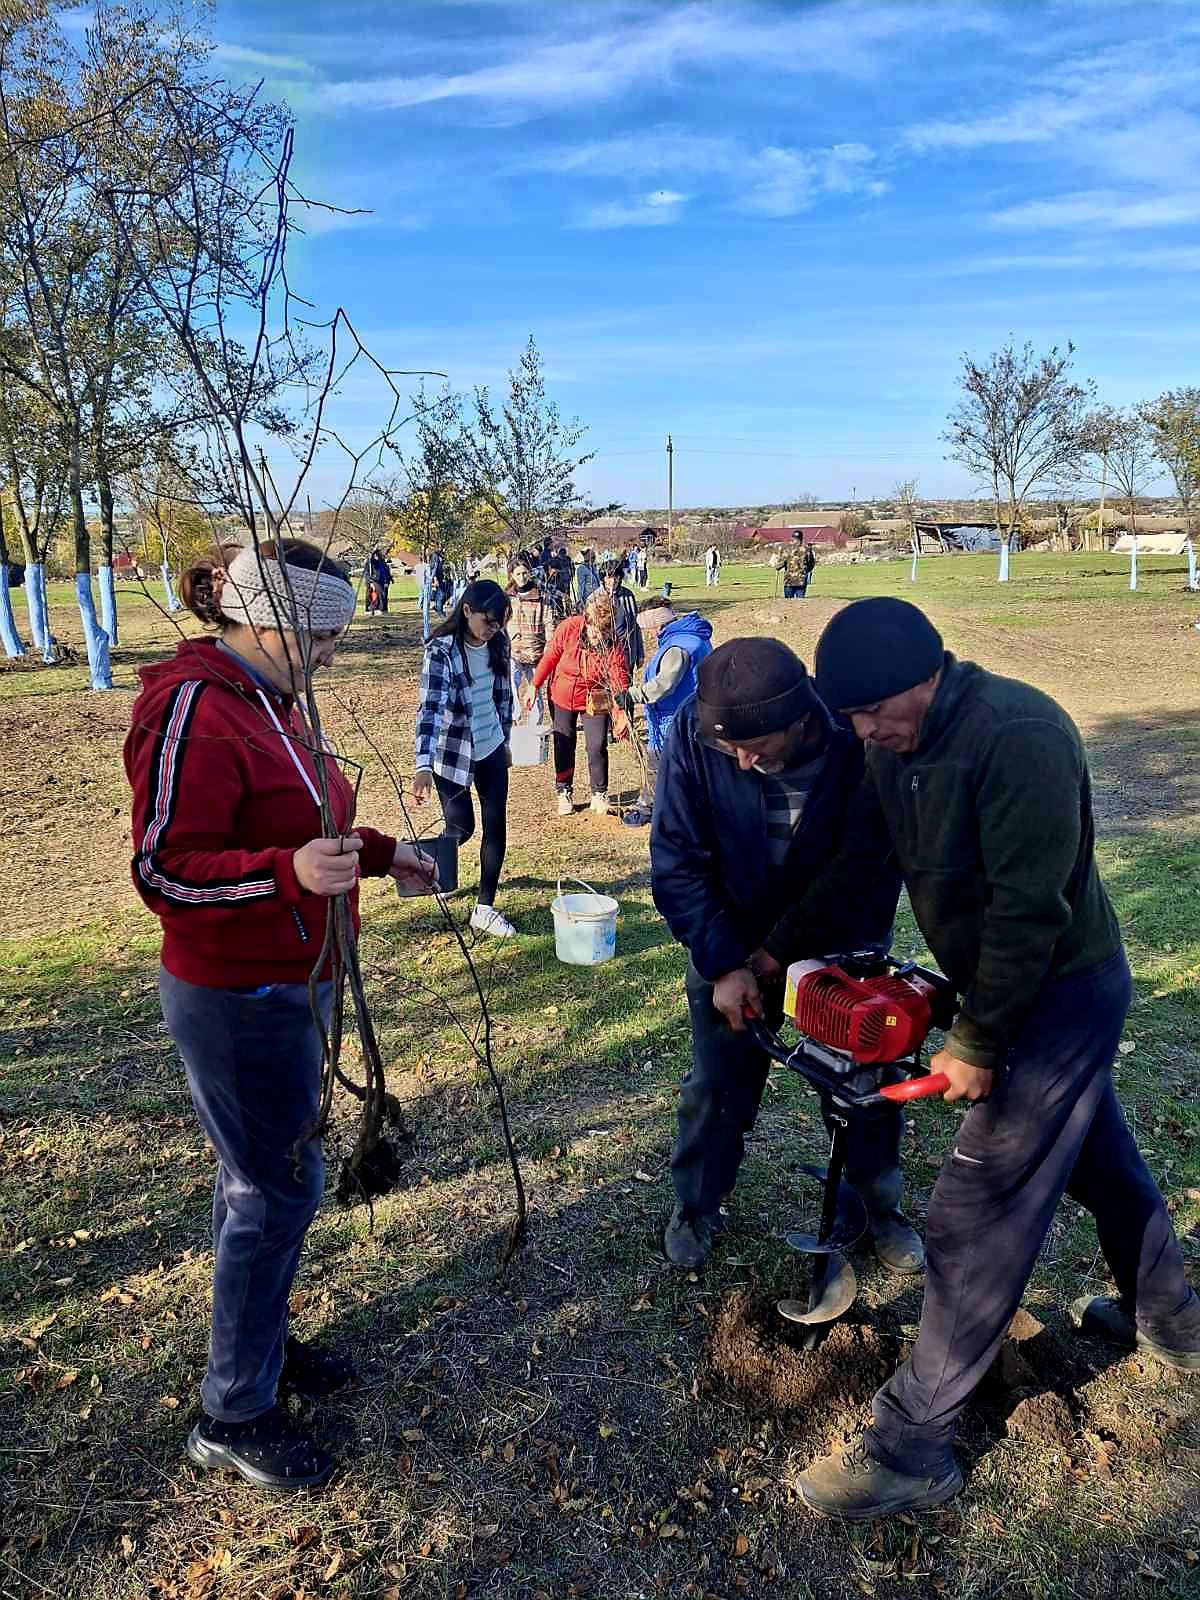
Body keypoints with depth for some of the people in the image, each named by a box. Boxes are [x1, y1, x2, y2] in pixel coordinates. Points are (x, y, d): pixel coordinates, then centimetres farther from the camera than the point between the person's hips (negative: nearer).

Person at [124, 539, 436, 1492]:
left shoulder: (270, 702, 8)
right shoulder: (193, 709, -21)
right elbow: (166, 871, -23)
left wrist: (379, 853, 17)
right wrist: (290, 870, -36)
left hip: (289, 986, 9)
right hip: (237, 1000, -9)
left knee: (263, 1178, 21)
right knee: (281, 1186, 2)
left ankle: (261, 1342, 41)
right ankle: (234, 1416, 21)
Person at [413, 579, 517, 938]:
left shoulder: (497, 643, -4)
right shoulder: (441, 651, -23)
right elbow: (430, 708, -32)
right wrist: (423, 766, -42)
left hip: (490, 748, 5)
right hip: (452, 753, -5)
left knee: (496, 825, 3)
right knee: (462, 827, 2)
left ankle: (485, 909, 13)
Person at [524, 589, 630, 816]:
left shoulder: (612, 643, -19)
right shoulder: (569, 628, -19)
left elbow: (619, 675, -24)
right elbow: (550, 657, -8)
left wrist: (620, 709, -38)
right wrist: (534, 686, -4)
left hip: (594, 701, -1)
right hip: (563, 695, 1)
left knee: (597, 747, -4)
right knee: (564, 746, 9)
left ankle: (599, 795, 15)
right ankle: (564, 793, 26)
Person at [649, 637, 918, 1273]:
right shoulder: (692, 735, -27)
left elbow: (876, 869, -19)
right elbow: (677, 863, -18)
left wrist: (775, 956, -19)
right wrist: (725, 964, -22)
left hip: (843, 939, 0)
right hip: (732, 941, 0)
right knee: (717, 1087, 8)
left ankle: (880, 1207, 37)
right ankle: (695, 1208, 33)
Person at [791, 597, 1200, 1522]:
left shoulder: (1019, 739, -30)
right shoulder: (898, 742, -2)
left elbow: (1028, 909, -29)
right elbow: (849, 855, 4)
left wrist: (978, 1044, -21)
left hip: (1063, 990, -9)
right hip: (1012, 986, 9)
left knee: (976, 1219, -5)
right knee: (1095, 1152, 28)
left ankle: (913, 1449, 9)